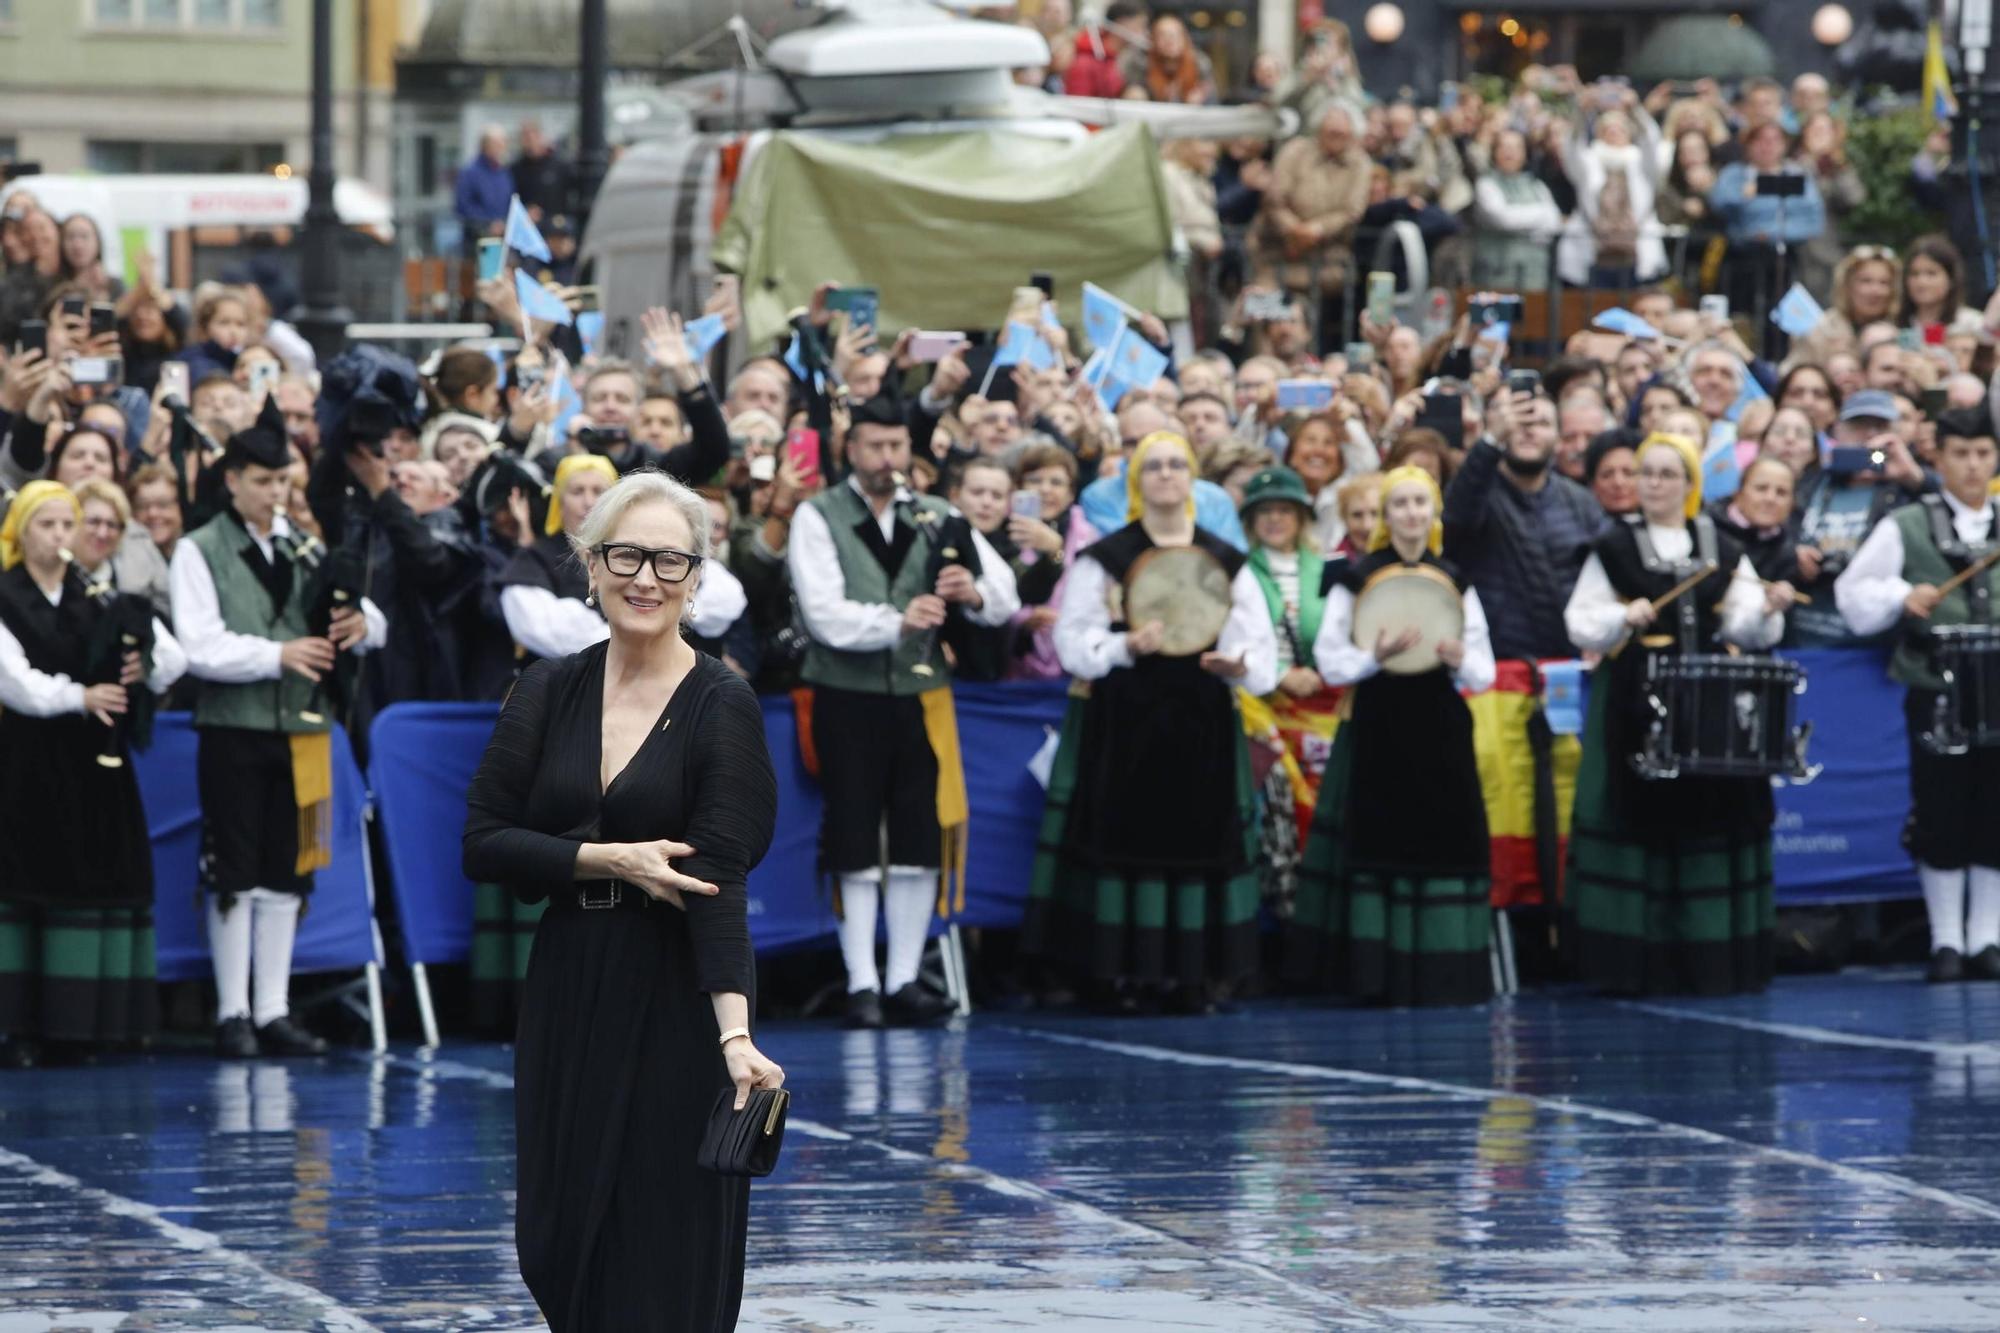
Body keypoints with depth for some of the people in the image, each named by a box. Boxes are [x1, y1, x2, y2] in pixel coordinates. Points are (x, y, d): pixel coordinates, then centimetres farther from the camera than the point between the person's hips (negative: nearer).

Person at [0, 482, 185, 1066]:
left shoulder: (100, 599, 11)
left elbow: (173, 655, 5)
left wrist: (146, 665, -18)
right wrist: (78, 697, -27)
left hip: (95, 760, 3)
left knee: (102, 882, -2)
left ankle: (90, 1022, 1)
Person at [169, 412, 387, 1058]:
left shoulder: (304, 549, 14)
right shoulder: (200, 551, -1)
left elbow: (375, 627, 12)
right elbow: (201, 648, -11)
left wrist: (362, 623, -11)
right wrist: (277, 655, -21)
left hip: (299, 728, 4)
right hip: (233, 730, -4)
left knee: (285, 875, 6)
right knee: (233, 875, -3)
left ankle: (274, 1011, 11)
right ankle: (233, 1013, 2)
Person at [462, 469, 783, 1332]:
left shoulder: (721, 706, -9)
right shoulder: (548, 693, 3)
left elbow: (721, 878, -19)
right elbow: (483, 843, -2)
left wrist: (736, 1033, -30)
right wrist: (610, 860, -16)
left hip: (676, 1003, -4)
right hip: (567, 999, 4)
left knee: (667, 1261, -1)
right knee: (556, 1247, 8)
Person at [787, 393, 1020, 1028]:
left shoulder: (936, 519, 10)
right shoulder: (818, 518, -1)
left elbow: (1006, 598, 4)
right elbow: (825, 614, -14)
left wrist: (975, 594, -19)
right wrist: (896, 622, -29)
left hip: (921, 696, 3)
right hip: (848, 698, -3)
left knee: (920, 841, 3)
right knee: (856, 847, -2)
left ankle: (904, 980, 10)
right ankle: (861, 983, 2)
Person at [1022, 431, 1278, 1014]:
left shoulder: (1227, 562, 10)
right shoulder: (1104, 559, 5)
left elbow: (1260, 647, 5)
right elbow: (1074, 643, -2)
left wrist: (1239, 664, -17)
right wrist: (1125, 647, -20)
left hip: (1202, 724, 2)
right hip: (1125, 721, -2)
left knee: (1201, 832, 0)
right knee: (1127, 836, -5)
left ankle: (1192, 974, 6)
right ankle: (1125, 974, 0)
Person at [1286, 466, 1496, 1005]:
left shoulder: (1455, 581, 10)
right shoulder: (1355, 577, 3)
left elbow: (1484, 673, 8)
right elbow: (1330, 660, -2)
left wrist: (1460, 661, -14)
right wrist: (1376, 657, -19)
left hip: (1440, 732, 2)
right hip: (1378, 731, -2)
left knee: (1444, 845, -2)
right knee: (1380, 846, -6)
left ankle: (1442, 972, 4)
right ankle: (1380, 973, -1)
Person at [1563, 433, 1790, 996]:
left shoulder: (1722, 551, 13)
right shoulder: (1613, 549, 6)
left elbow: (1743, 627, 7)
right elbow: (1581, 622, 2)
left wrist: (1766, 610, -13)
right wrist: (1622, 619, -16)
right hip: (1636, 701, -2)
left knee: (1714, 818, -1)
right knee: (1638, 818, -7)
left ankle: (1711, 961, 6)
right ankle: (1634, 964, -4)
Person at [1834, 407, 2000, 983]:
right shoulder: (1905, 527, 5)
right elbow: (1853, 595, 2)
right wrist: (1902, 599, -14)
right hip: (1935, 694, -2)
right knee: (1940, 818, 1)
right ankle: (1946, 940, 8)